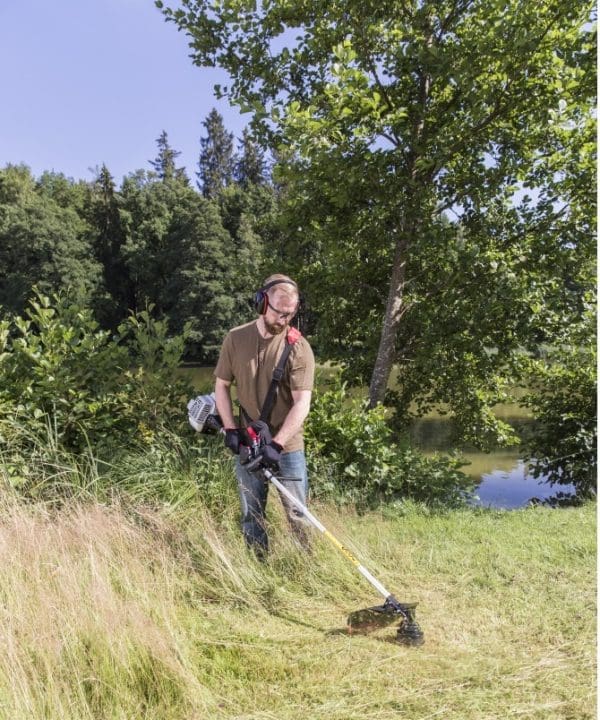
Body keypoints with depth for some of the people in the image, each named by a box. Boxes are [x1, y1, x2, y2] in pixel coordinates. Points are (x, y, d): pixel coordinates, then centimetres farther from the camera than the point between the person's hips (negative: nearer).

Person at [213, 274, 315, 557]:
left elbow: (302, 403, -16)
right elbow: (221, 386, 6)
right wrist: (230, 429, -4)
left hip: (287, 447, -3)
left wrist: (276, 444, -22)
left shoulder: (298, 347, -11)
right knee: (251, 515, 13)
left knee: (297, 515, 5)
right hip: (246, 445, 3)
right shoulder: (235, 339, -2)